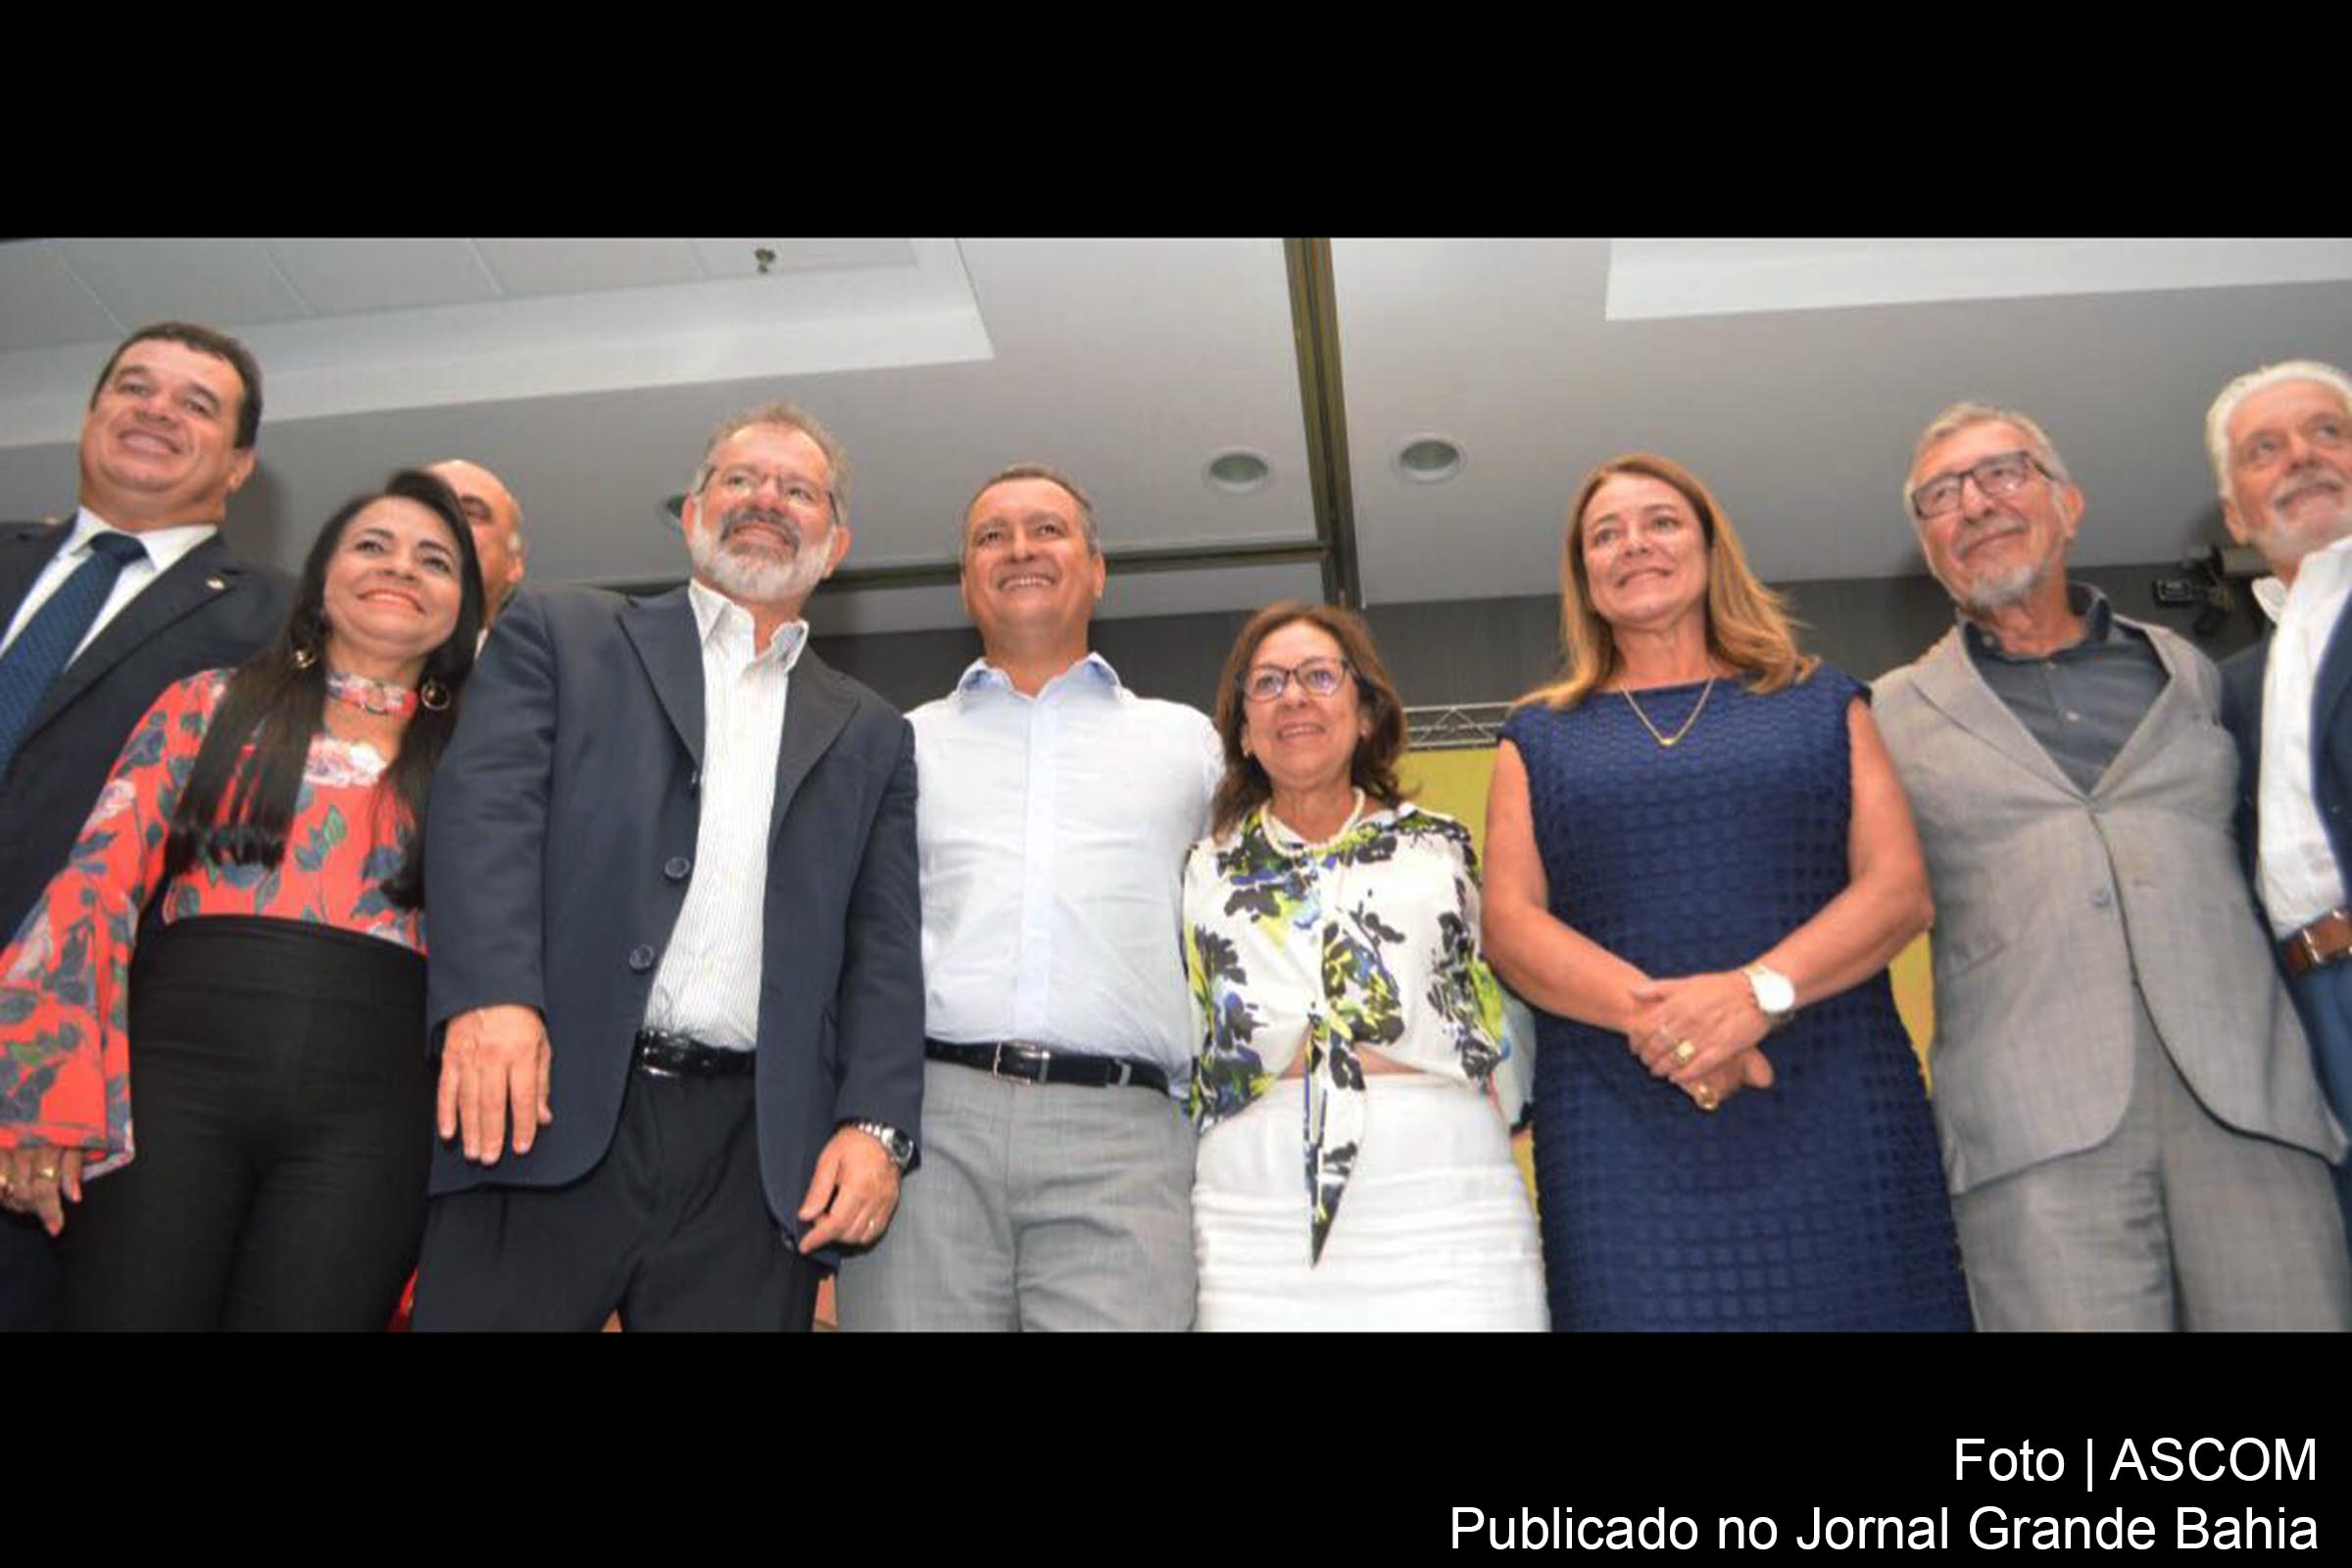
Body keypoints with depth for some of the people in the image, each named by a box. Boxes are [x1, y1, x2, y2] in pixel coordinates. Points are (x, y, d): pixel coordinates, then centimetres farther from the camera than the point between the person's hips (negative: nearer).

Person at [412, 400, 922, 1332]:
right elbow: (486, 806, -1)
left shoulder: (872, 737, 19)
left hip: (758, 1161, 2)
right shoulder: (560, 635, 14)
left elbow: (884, 949, 11)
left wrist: (875, 1123, -4)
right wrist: (491, 994, -18)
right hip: (548, 1112, -1)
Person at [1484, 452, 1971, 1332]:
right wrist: (1651, 1012, -16)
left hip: (1831, 1119, 1)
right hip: (1624, 1137, 0)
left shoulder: (1823, 705, 14)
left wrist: (1759, 990, -16)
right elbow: (1510, 925, 2)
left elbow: (1899, 888, 2)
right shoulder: (1539, 738, 14)